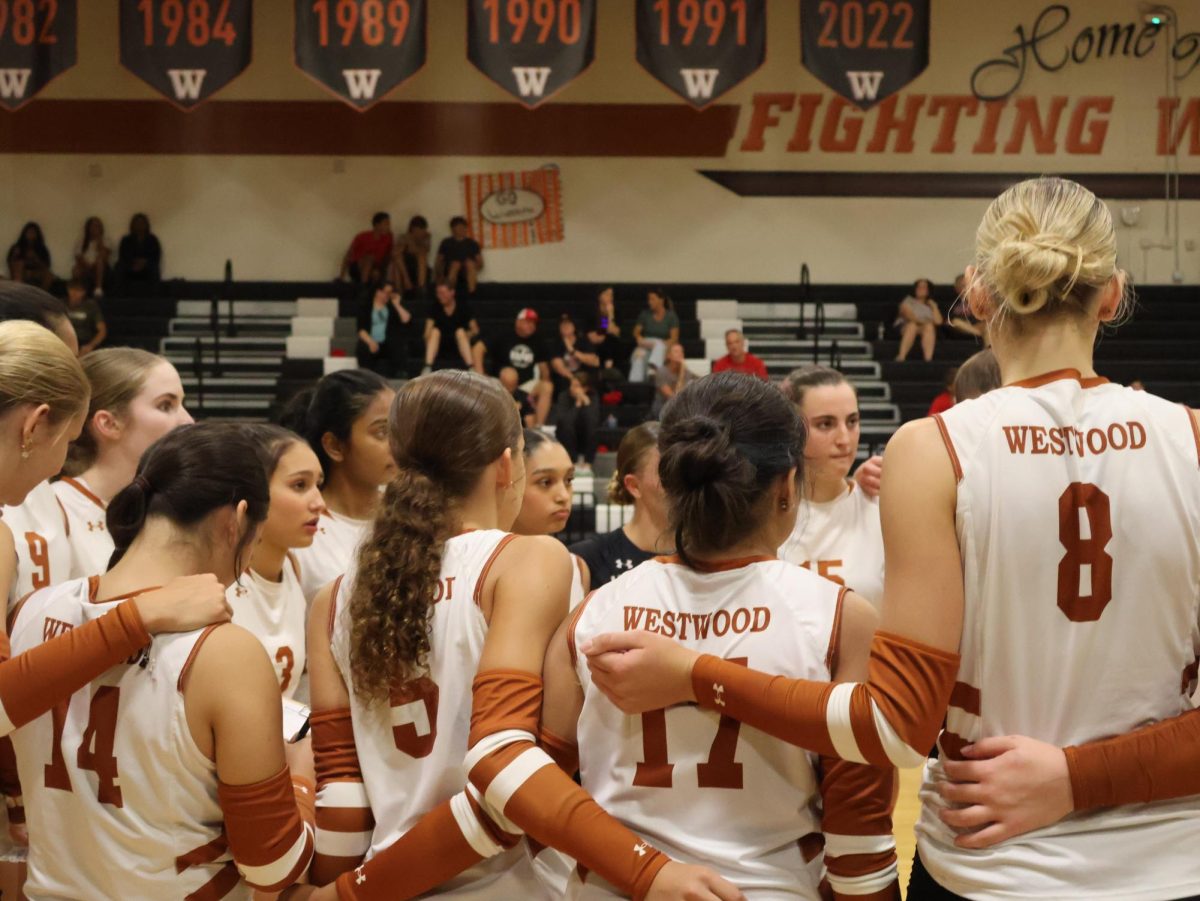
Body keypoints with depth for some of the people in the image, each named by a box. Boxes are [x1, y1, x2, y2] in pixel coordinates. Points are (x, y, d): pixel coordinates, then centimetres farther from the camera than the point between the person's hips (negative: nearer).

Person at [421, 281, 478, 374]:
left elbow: (475, 330, -6)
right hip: (441, 346, 1)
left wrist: (468, 335, -23)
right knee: (435, 330, -26)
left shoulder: (463, 306, -4)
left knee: (460, 331, -30)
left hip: (461, 345, -1)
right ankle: (428, 368, -40)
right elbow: (428, 332, -10)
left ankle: (471, 368, -45)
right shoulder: (436, 309, -1)